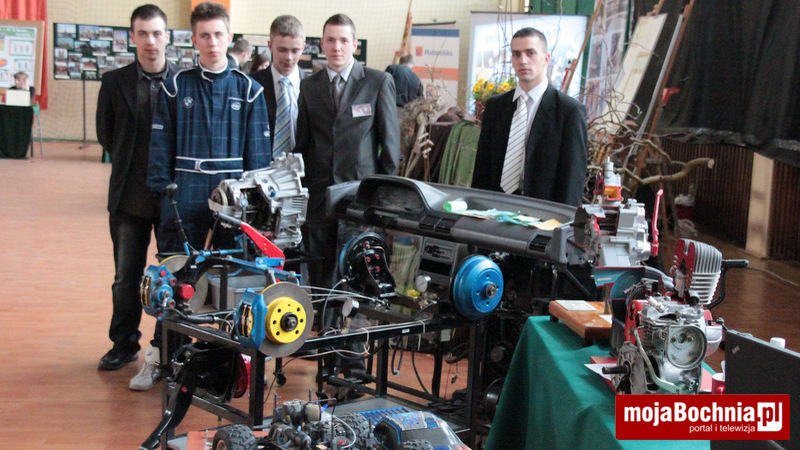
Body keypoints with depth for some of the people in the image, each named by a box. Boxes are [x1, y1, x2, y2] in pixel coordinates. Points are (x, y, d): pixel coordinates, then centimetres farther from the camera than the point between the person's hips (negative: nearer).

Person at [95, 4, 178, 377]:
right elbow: (106, 133, 12)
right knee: (126, 276, 8)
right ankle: (124, 343, 21)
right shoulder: (115, 82, 4)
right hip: (130, 194, 2)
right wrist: (128, 165, 9)